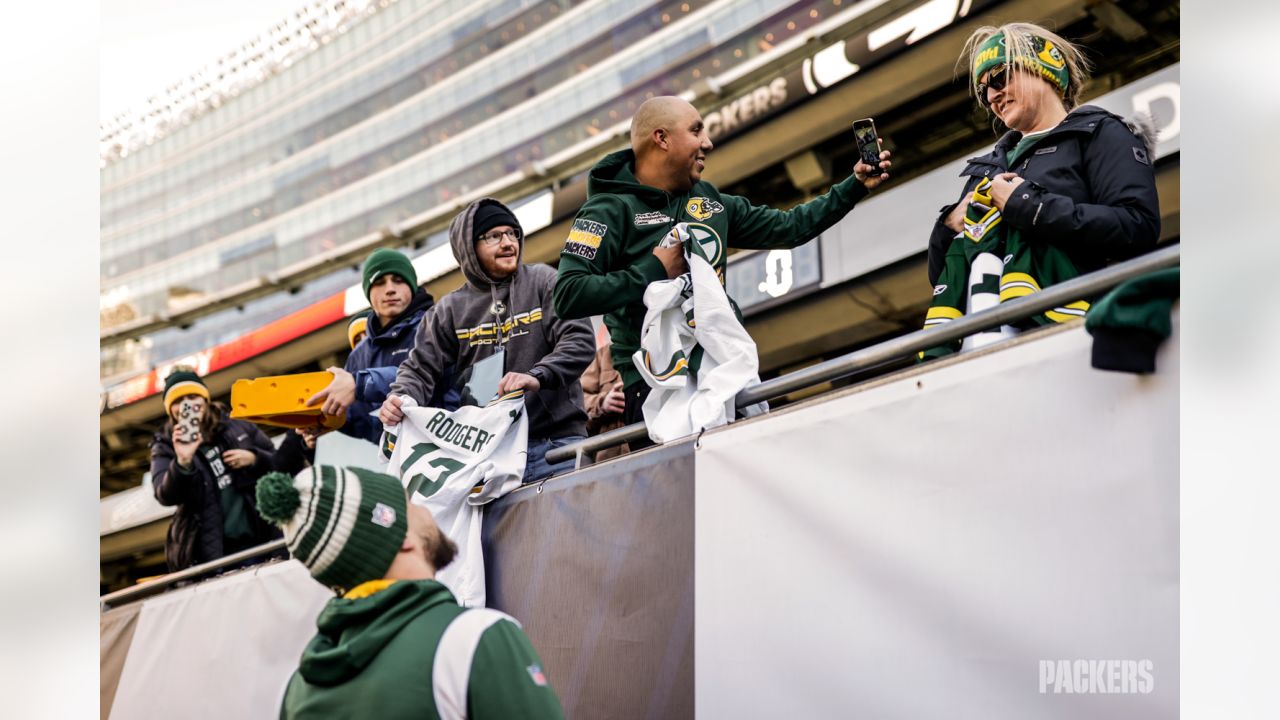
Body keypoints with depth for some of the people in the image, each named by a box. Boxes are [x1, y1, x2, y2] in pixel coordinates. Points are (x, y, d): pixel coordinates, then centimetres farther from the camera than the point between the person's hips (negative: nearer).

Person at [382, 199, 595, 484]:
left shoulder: (543, 282, 6)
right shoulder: (451, 309, 12)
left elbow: (580, 340, -4)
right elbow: (421, 367, 11)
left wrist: (538, 377, -21)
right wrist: (400, 399, -12)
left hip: (555, 443, -1)